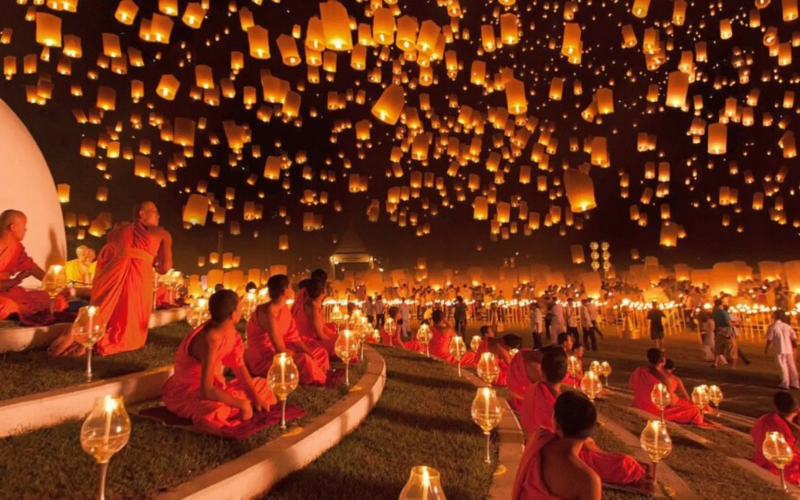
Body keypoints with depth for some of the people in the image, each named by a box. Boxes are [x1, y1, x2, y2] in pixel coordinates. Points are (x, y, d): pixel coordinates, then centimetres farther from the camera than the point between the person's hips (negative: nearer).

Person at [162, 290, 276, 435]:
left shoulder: (228, 328, -8)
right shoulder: (211, 339, -33)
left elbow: (239, 365, 2)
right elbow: (207, 390, -36)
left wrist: (255, 396, -5)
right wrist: (242, 404, -27)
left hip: (212, 384, 9)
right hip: (187, 392, -9)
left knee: (261, 386, 11)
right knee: (218, 411, -39)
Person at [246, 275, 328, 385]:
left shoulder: (284, 309, 3)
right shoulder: (268, 312, -24)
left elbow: (295, 339, 3)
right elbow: (280, 349, -26)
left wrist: (310, 355, -11)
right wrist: (302, 357, -15)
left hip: (276, 353, 10)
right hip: (263, 360, -10)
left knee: (320, 352, 9)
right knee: (304, 360, -29)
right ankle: (319, 380, -4)